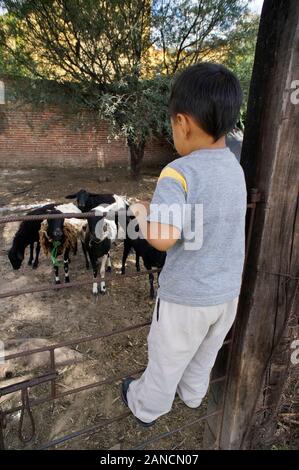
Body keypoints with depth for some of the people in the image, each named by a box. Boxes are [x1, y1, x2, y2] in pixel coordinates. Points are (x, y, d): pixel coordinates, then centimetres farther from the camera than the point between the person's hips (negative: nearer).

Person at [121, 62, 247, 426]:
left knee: (166, 358, 20)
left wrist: (141, 214, -12)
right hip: (228, 292, 6)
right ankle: (192, 394, 55)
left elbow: (163, 239, -31)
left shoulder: (179, 172, -24)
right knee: (204, 354, 29)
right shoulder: (235, 168, -1)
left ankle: (146, 407, 46)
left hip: (186, 296, -6)